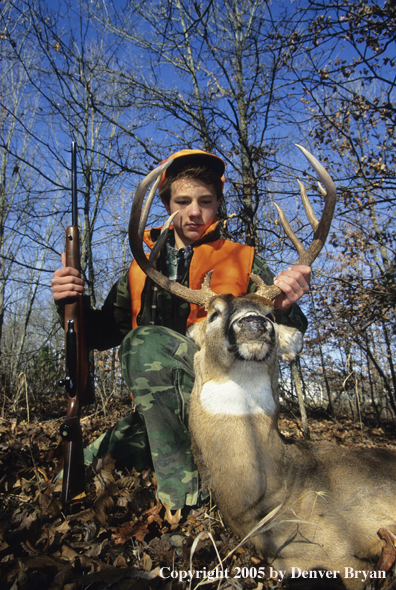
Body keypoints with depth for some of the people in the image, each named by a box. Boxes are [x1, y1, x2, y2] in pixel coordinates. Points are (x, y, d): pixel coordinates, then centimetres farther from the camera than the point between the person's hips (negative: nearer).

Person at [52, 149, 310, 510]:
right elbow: (106, 334, 14)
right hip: (160, 405, 4)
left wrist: (284, 309, -26)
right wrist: (72, 304, -7)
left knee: (146, 341, -29)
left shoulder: (244, 261, 4)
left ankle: (183, 499, -21)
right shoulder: (142, 267, 12)